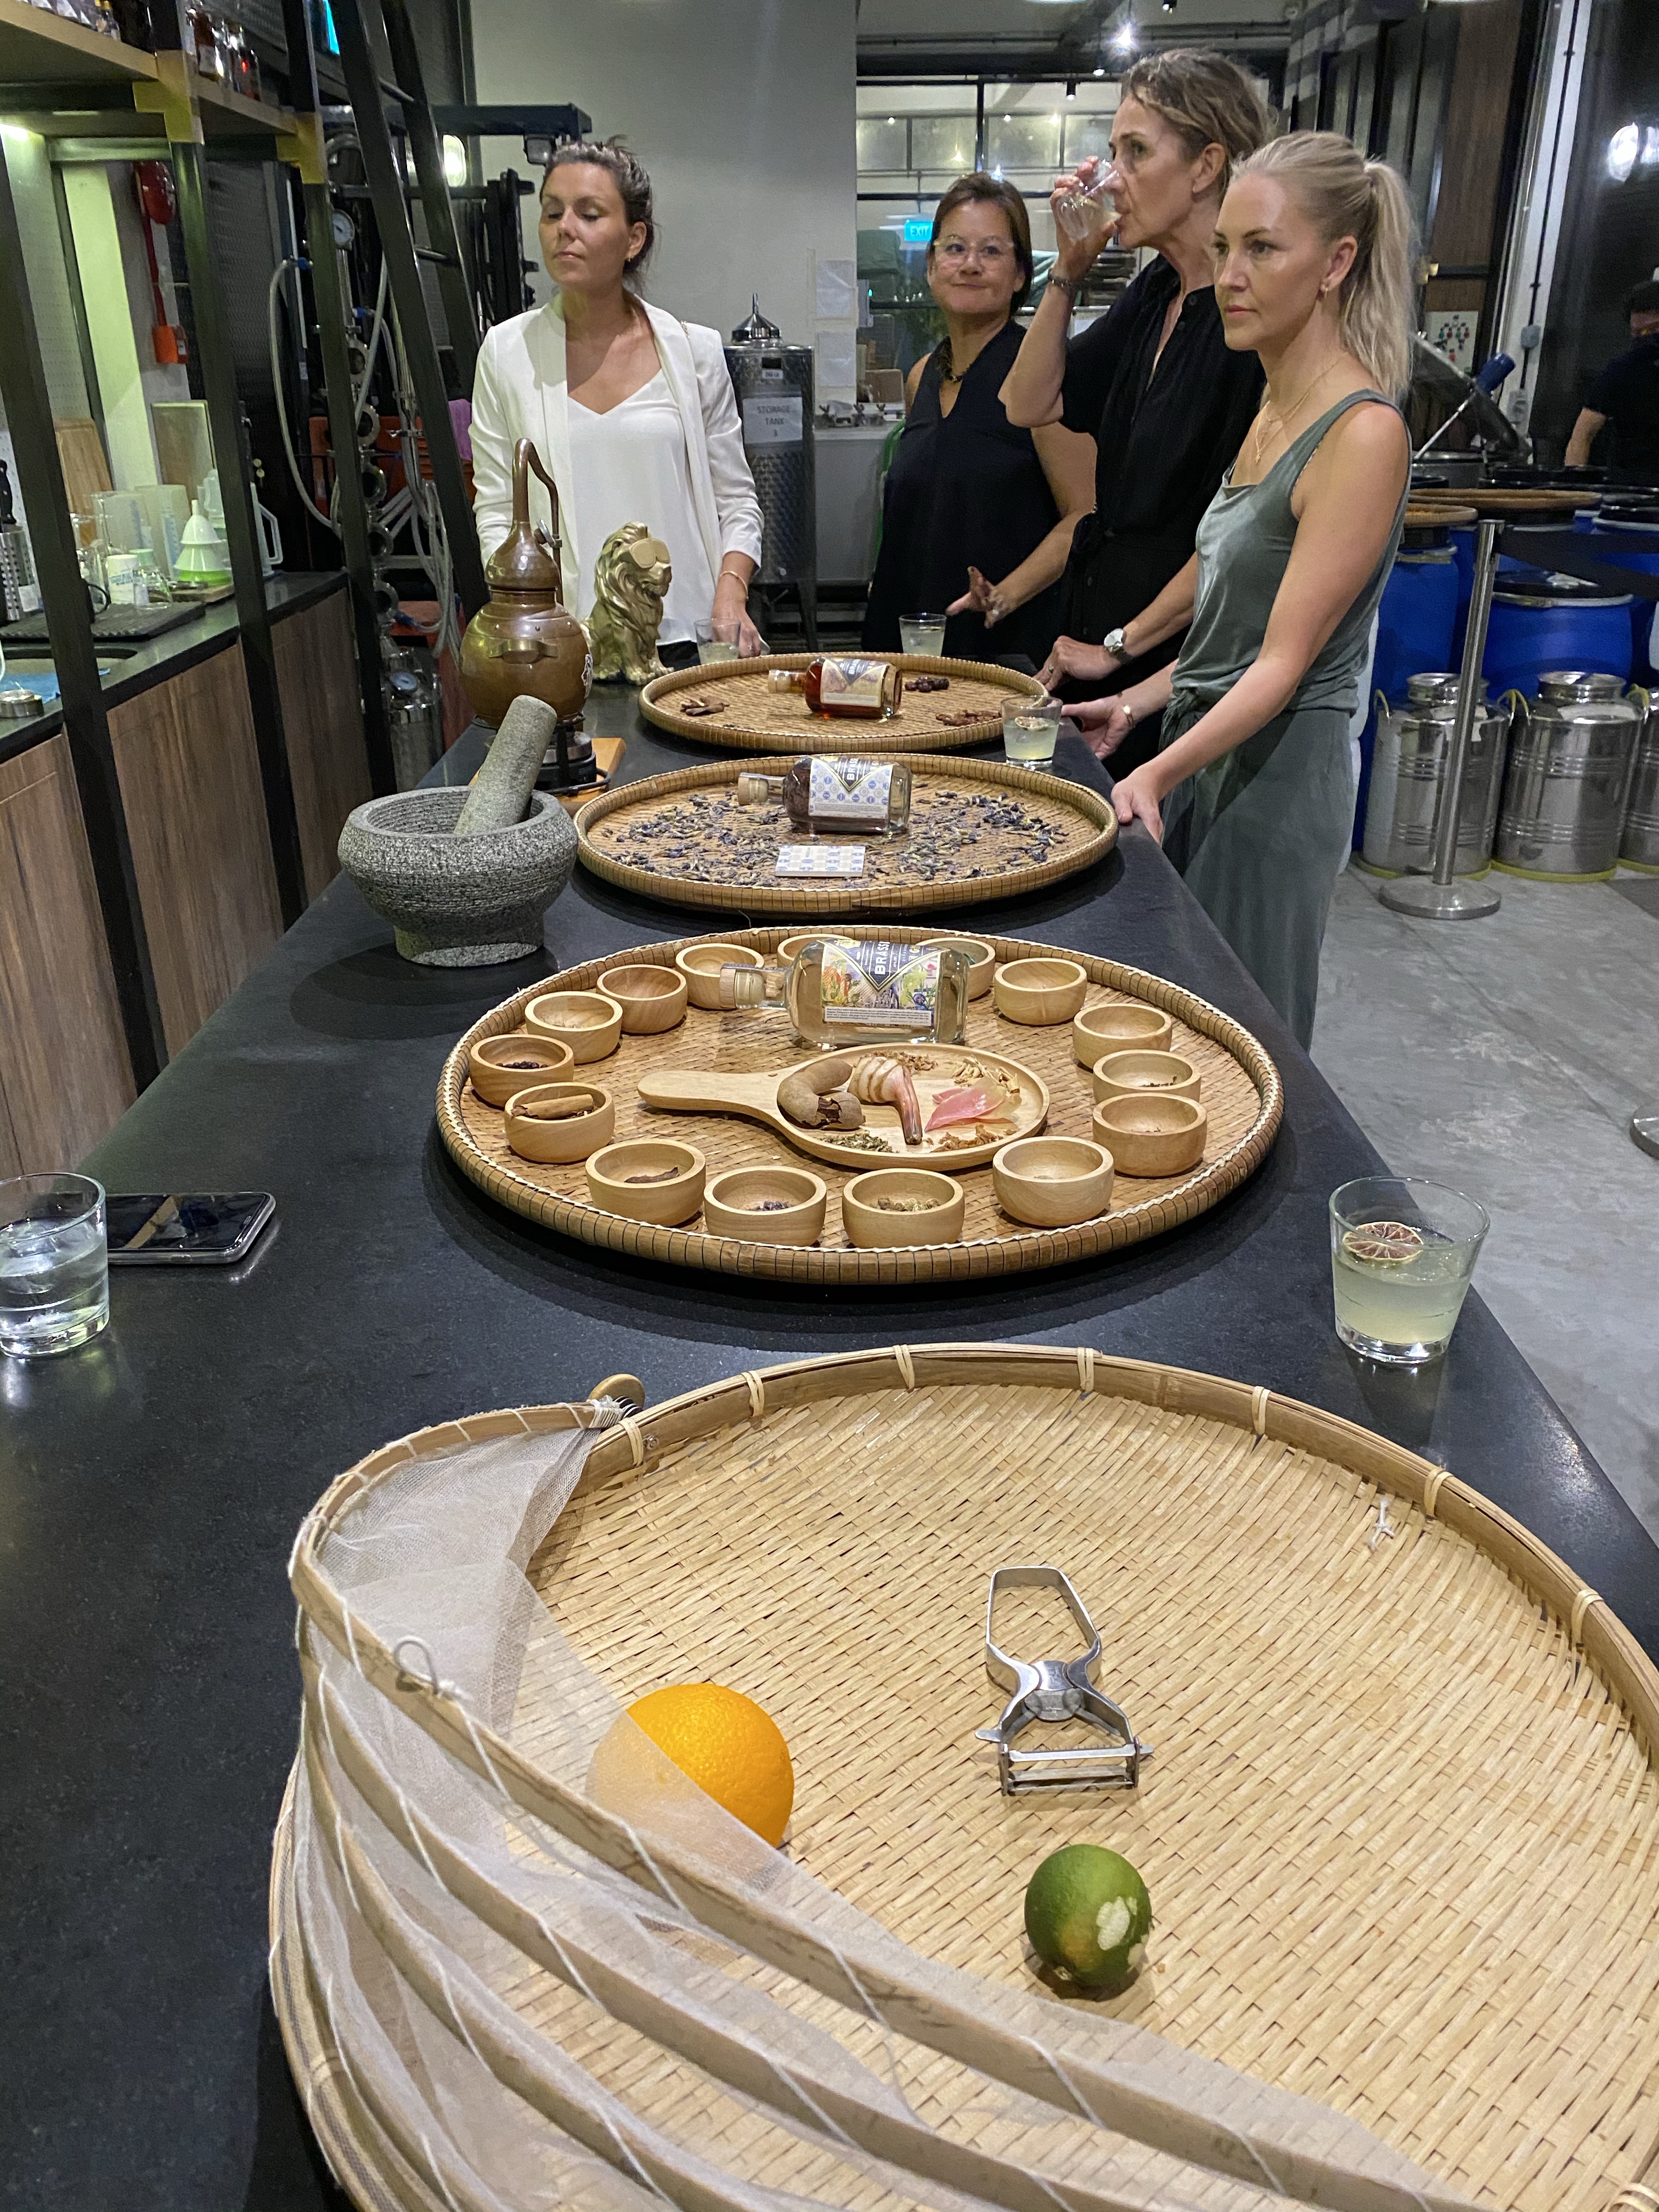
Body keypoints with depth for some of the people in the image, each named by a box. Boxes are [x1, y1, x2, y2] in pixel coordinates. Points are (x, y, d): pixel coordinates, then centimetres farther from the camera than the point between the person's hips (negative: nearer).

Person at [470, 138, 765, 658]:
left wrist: (730, 598, -8)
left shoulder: (695, 350, 6)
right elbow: (495, 514, 4)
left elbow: (736, 502, 10)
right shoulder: (507, 352, 5)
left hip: (686, 640, 0)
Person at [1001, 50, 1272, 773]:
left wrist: (1120, 647, -13)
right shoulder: (1158, 290, 10)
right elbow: (1031, 406, 13)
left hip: (1175, 666, -8)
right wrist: (1070, 269, 2)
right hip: (1100, 630, 8)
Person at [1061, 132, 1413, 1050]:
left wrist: (1158, 775, -29)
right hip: (1204, 744, 8)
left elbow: (1284, 663, -20)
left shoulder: (1363, 433, -16)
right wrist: (1132, 706, 11)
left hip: (1275, 769, -8)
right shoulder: (1269, 413, 11)